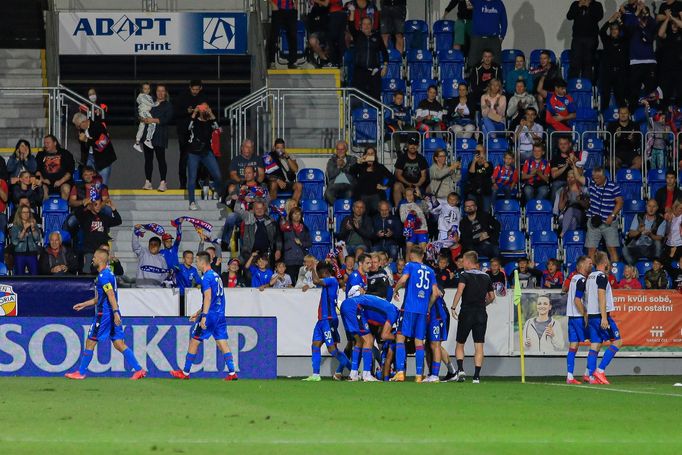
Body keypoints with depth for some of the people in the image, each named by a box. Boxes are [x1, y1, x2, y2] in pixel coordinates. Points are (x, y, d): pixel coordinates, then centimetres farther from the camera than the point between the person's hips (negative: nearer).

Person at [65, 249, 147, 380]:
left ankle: (81, 372, 9)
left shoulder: (103, 276, -12)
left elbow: (111, 295, -22)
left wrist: (115, 312, -29)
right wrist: (84, 304, 30)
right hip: (112, 314, 9)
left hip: (104, 314, -9)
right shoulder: (108, 274, 19)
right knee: (119, 344, 5)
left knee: (90, 342, 2)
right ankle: (138, 370, -4)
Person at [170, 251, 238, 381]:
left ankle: (185, 373, 10)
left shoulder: (207, 277, -10)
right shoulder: (216, 276, 17)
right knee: (222, 343, 3)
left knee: (194, 342, 3)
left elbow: (208, 297, -19)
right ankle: (232, 373, -7)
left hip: (210, 316, -8)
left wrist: (204, 316, -23)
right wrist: (198, 313, 31)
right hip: (220, 315, 8)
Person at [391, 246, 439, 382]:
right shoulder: (430, 271, 16)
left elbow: (403, 279, -15)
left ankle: (400, 371, -14)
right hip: (423, 310, 4)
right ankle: (419, 375, 2)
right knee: (419, 341, 6)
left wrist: (395, 290, 2)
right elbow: (435, 293, 11)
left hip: (409, 308, -4)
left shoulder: (410, 266, 3)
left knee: (400, 337, -2)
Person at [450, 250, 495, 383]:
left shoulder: (465, 275, -4)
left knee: (460, 344, 10)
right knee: (479, 346, 1)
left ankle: (461, 369, -8)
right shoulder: (486, 277, 11)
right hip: (481, 314, 3)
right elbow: (492, 297, 17)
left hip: (466, 313, -3)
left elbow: (460, 290, -21)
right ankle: (476, 376, -6)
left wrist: (453, 307, -19)